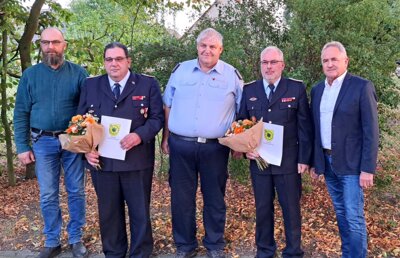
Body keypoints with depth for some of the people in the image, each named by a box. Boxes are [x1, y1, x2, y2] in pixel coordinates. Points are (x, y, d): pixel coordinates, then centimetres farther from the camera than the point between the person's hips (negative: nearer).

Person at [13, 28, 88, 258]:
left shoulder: (78, 73, -1)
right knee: (48, 195, 8)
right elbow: (21, 113, 4)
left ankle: (76, 239, 23)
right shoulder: (30, 75, 2)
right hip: (43, 142, 1)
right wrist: (23, 147, -1)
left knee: (76, 192, 8)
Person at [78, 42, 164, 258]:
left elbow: (157, 117, -3)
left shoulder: (148, 84, 1)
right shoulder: (90, 85, 9)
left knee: (140, 212, 9)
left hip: (137, 160, -2)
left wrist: (140, 135, -21)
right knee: (108, 213, 13)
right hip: (102, 160, 2)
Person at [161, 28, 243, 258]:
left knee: (215, 198, 10)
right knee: (181, 197, 8)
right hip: (180, 145, 1)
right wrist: (165, 138, 7)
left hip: (215, 147, -1)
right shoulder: (181, 70, 5)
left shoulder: (232, 75, 1)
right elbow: (168, 107, 11)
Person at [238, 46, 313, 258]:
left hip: (288, 161, -2)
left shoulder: (297, 88, 0)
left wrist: (304, 159, -6)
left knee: (291, 208, 8)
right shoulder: (249, 90, 6)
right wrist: (246, 149, -6)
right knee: (263, 208, 12)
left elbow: (305, 126, -2)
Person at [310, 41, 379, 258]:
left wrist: (368, 168, -16)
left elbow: (371, 131, -12)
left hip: (351, 164, -6)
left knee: (354, 217, -3)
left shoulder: (362, 87, -9)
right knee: (341, 214, 16)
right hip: (327, 162, 6)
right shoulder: (317, 90, 9)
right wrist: (315, 162, 12)